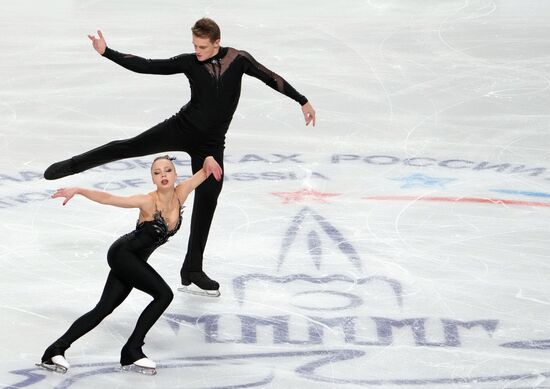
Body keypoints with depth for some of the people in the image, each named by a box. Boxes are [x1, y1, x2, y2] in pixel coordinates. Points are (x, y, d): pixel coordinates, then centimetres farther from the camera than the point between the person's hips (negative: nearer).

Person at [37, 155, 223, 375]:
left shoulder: (180, 194, -7)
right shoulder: (148, 202, -24)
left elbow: (205, 172, -1)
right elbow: (108, 198, -25)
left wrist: (209, 162, -24)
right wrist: (77, 190, -34)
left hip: (134, 261, 7)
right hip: (122, 254, -7)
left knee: (103, 309, 6)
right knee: (164, 294, -18)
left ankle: (55, 350, 12)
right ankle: (131, 352, -10)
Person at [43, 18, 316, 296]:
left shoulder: (238, 59, -7)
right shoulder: (188, 62, -7)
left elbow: (270, 77, 2)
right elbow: (146, 66, -7)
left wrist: (303, 101, 3)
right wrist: (107, 52, -14)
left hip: (210, 144, 1)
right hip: (182, 127, -1)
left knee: (206, 202, 4)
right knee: (129, 146, -14)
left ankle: (192, 269, 13)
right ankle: (72, 165, 2)